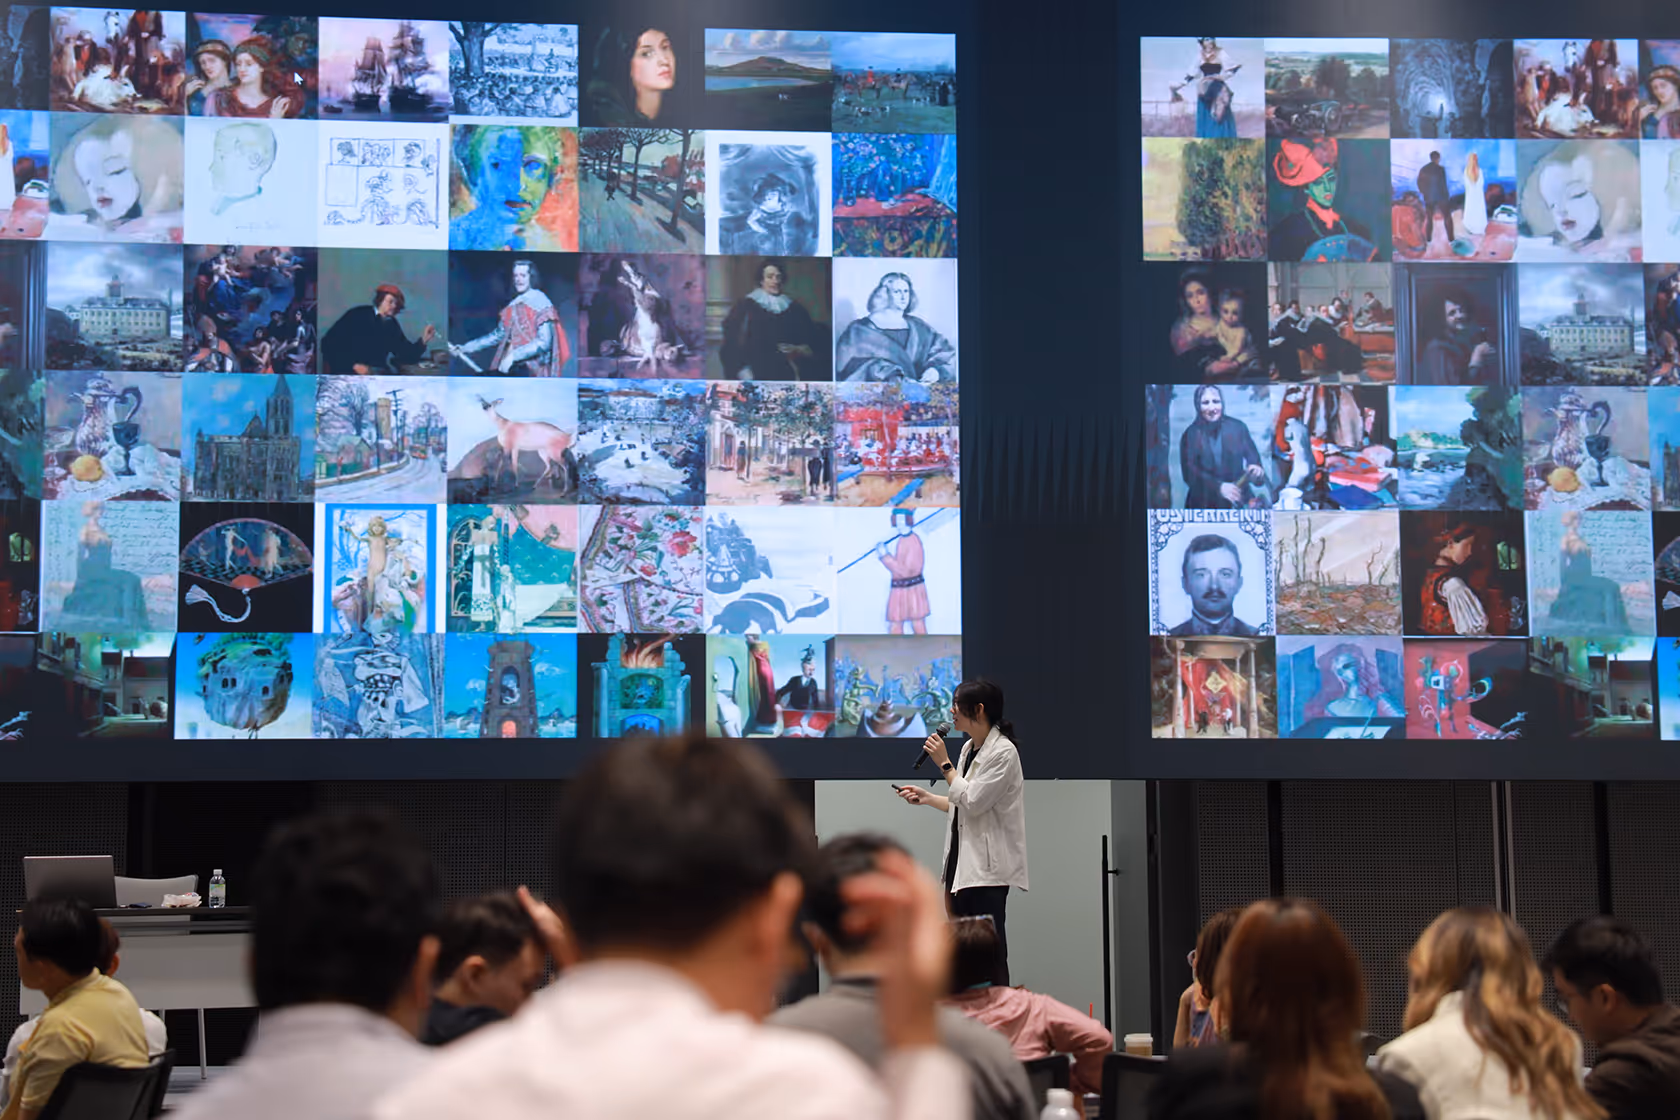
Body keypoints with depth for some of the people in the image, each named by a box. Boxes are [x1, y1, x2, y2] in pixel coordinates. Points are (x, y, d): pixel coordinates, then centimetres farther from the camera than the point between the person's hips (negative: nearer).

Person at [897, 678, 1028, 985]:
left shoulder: (1003, 752, -13)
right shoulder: (969, 748, 14)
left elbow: (973, 802, -18)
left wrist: (944, 764, -13)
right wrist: (926, 797, 17)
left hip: (986, 868, -9)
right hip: (962, 862, 9)